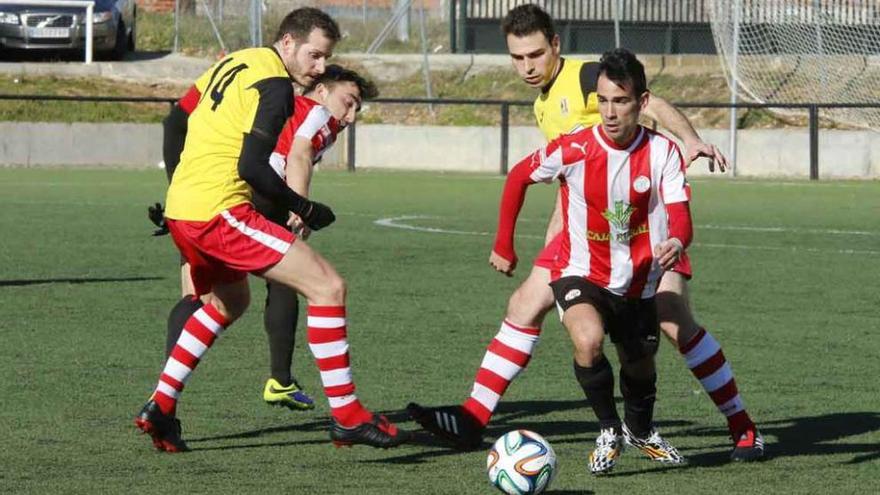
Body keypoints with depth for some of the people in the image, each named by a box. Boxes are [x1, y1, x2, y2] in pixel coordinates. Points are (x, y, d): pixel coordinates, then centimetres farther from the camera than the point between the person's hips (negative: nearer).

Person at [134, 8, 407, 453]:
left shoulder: (234, 62, 16)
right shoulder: (274, 85, -11)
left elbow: (179, 118, 25)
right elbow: (251, 167, -18)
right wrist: (304, 209, -7)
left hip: (179, 205, 10)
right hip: (219, 212, -10)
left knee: (229, 301, 34)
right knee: (327, 286, -10)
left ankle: (159, 409, 29)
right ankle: (347, 418, -11)